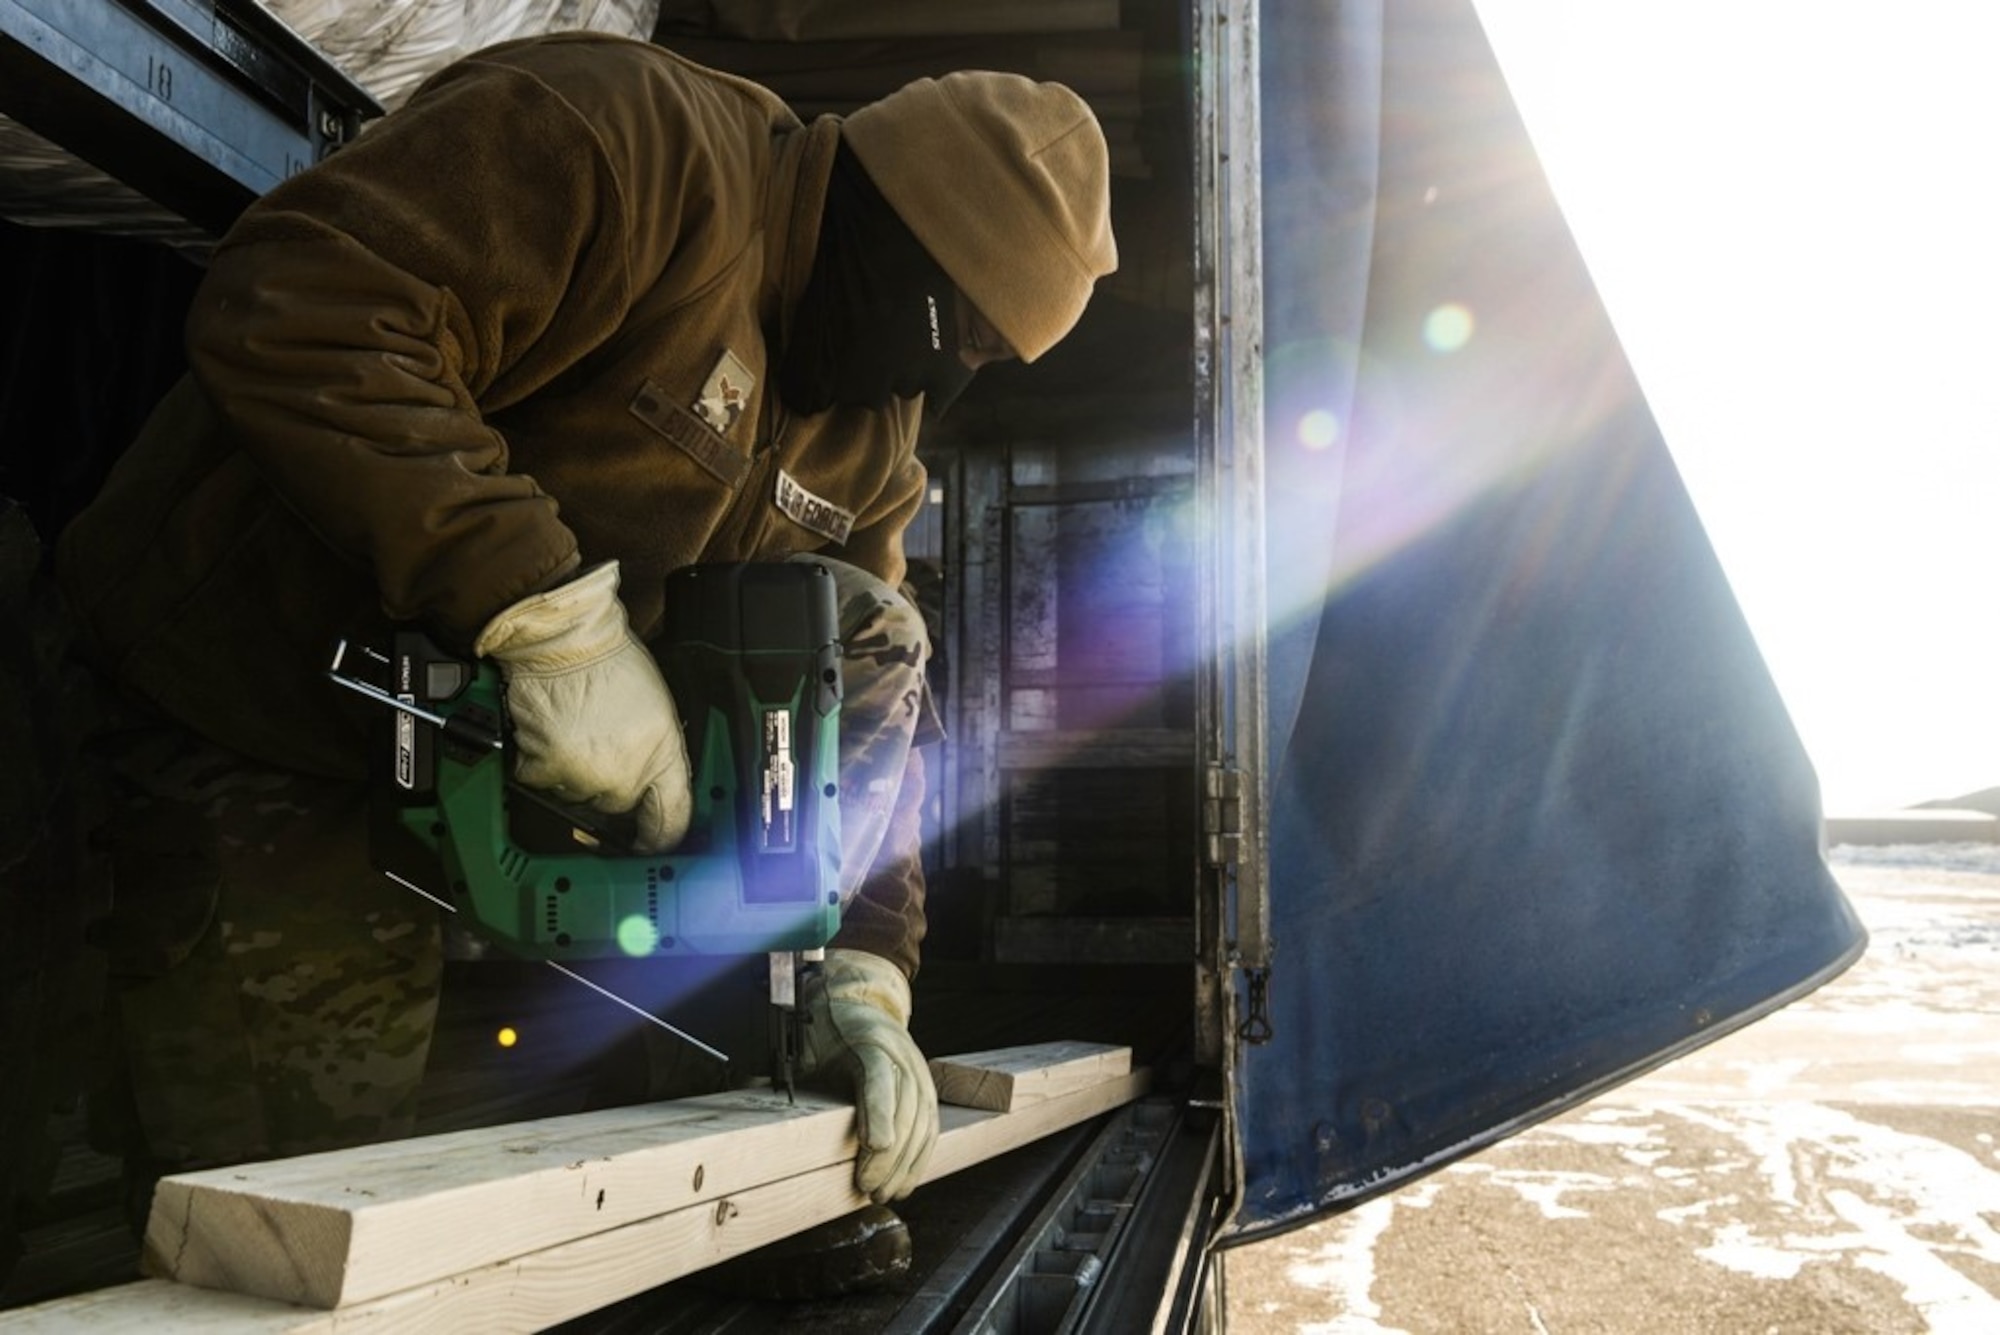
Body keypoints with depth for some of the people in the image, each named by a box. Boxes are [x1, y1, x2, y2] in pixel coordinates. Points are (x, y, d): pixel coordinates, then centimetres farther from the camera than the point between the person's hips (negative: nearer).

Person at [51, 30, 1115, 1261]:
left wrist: (860, 967, -9)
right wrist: (543, 615, -36)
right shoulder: (630, 143, -23)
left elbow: (853, 707, 2)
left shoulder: (869, 439, 2)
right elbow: (294, 314, -33)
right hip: (249, 721, -7)